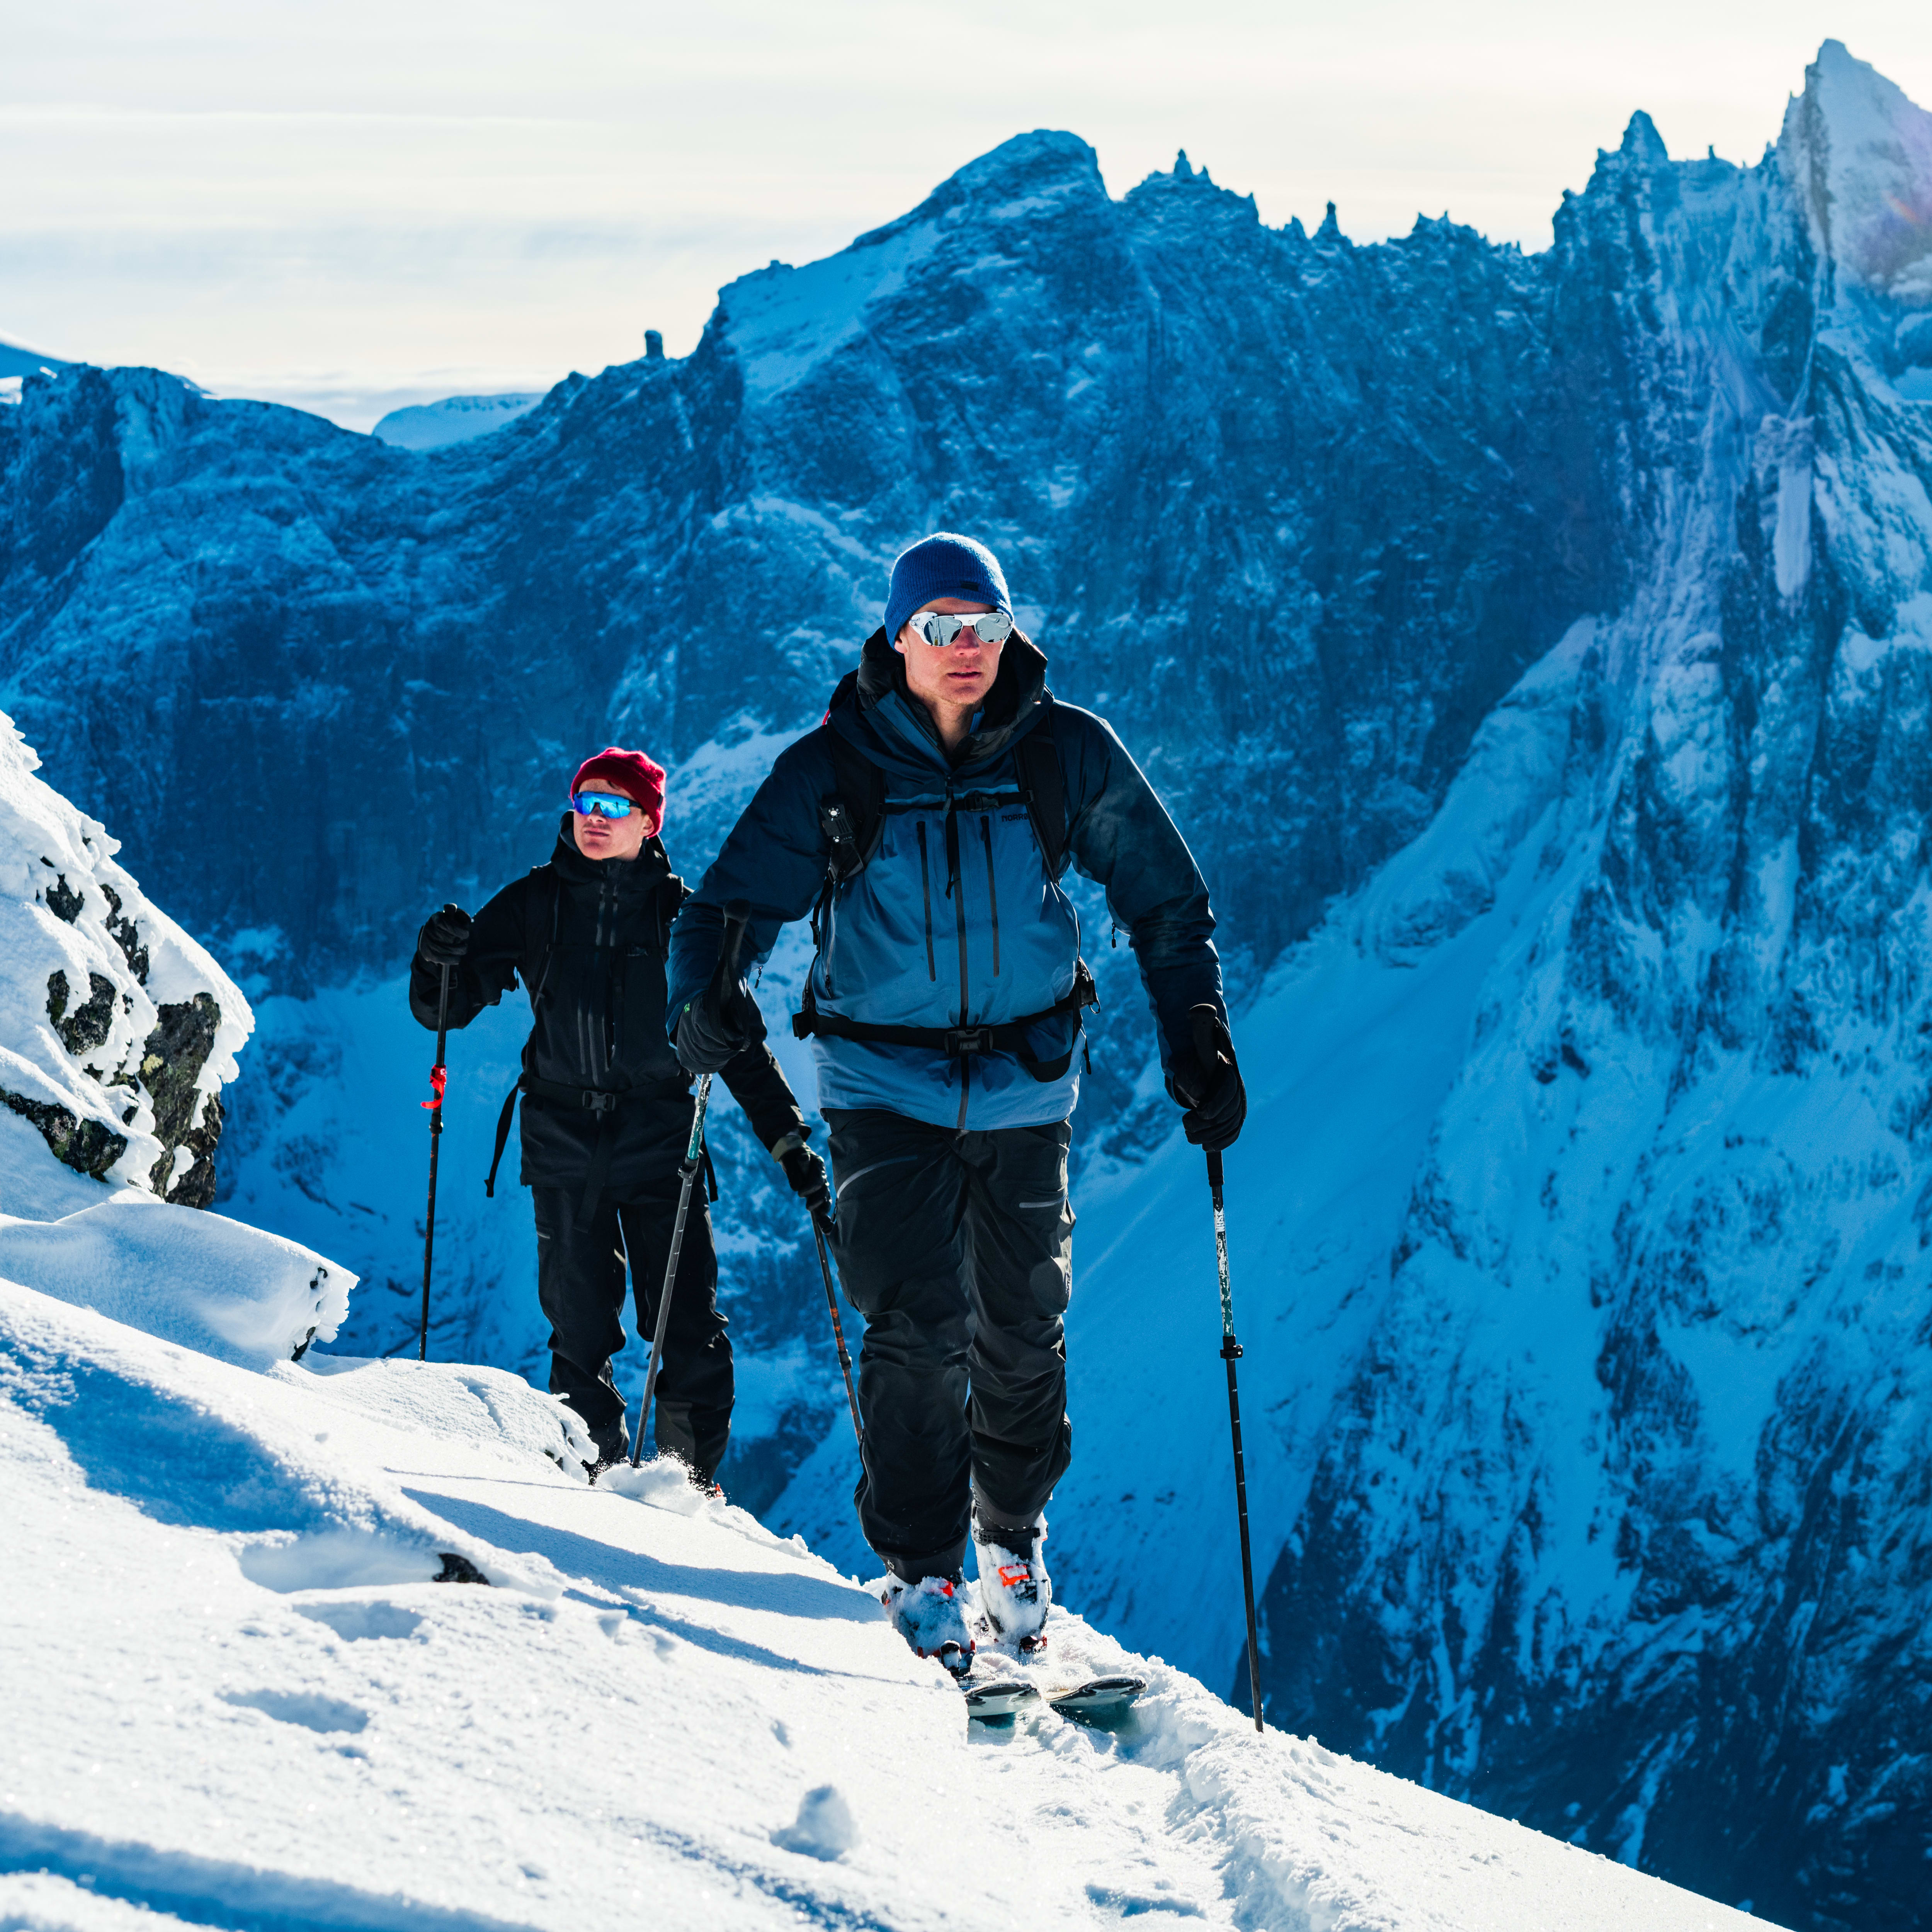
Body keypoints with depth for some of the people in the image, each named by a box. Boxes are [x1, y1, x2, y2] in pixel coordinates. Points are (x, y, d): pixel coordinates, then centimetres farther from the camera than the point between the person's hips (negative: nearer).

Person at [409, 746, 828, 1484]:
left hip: (659, 1138, -1)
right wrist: (440, 962, -17)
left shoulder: (680, 912, 4)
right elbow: (448, 1008, 6)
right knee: (579, 1325, 2)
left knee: (687, 1324, -6)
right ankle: (595, 1473, 13)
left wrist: (789, 1140, 2)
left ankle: (693, 1475, 4)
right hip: (564, 1140, 1)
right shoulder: (534, 904, 6)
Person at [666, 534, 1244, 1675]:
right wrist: (708, 1000, -26)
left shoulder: (1067, 756, -3)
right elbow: (737, 899, -5)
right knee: (919, 1327, -11)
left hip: (1025, 1085, 2)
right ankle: (921, 1575, 2)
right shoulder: (833, 772, -6)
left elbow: (1165, 899, 8)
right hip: (886, 1086, -2)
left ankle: (1015, 1536, 33)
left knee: (1024, 1328, 10)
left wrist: (1197, 1037, 2)